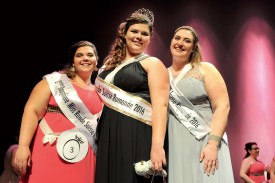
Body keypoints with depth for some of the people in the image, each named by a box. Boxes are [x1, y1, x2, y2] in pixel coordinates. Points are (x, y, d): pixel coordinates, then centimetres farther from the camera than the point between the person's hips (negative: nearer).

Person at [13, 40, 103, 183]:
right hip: (50, 151, -4)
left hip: (81, 157, 4)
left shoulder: (98, 92, 13)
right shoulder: (56, 80, 0)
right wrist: (23, 146, -17)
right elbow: (32, 110, -7)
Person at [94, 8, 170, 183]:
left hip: (137, 138, -5)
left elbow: (160, 105, -12)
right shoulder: (110, 64, 17)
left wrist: (157, 146, -24)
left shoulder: (153, 64, 0)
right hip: (107, 137, 6)